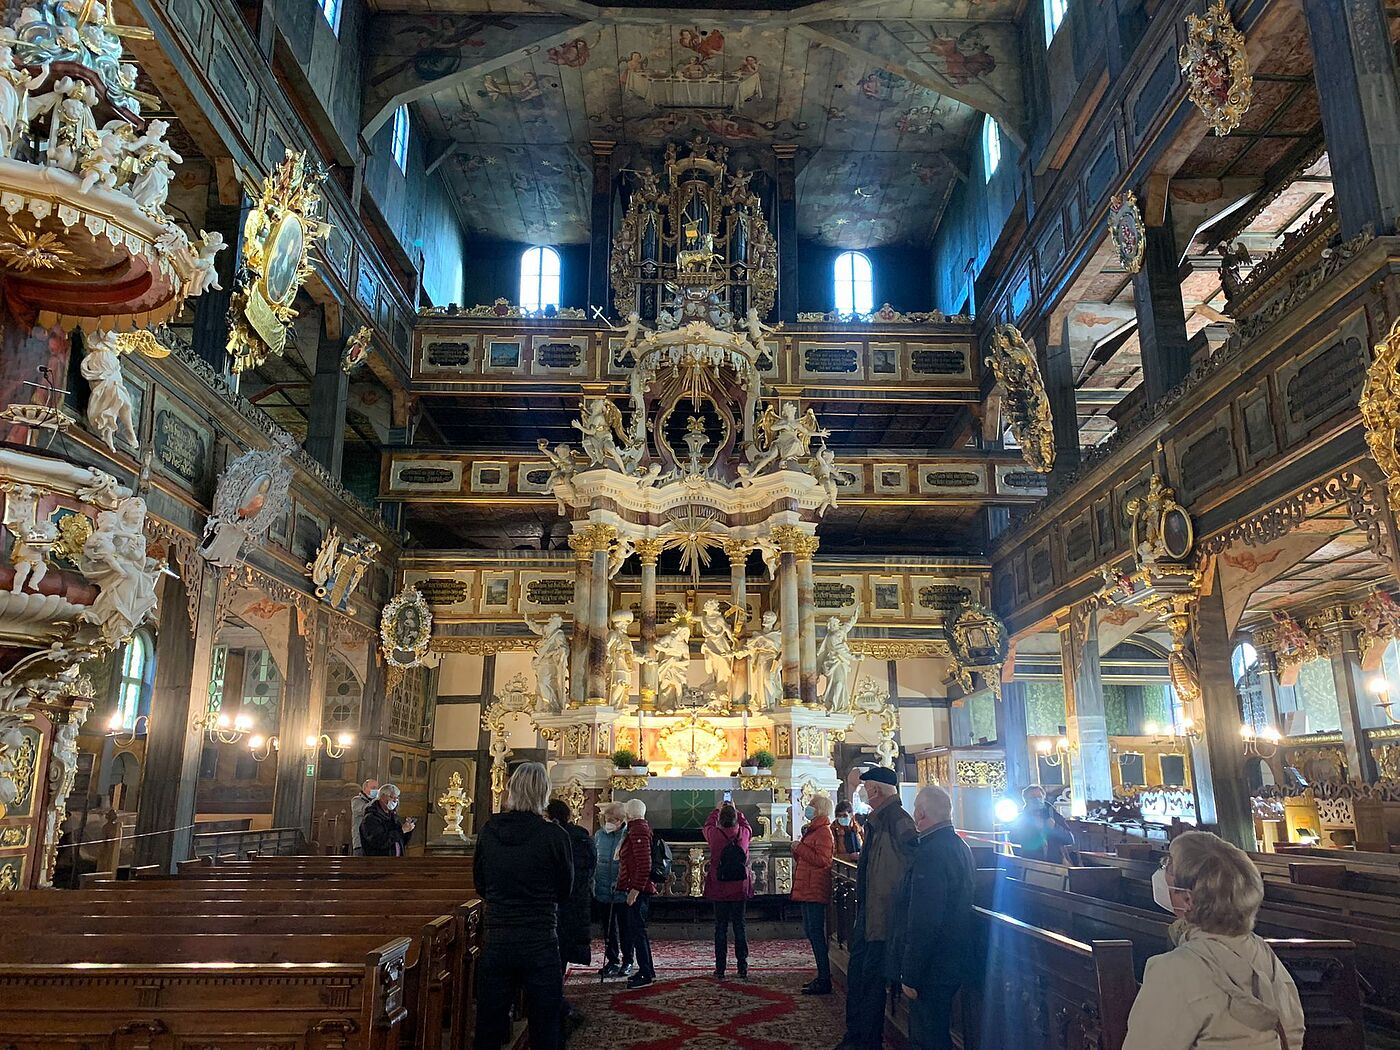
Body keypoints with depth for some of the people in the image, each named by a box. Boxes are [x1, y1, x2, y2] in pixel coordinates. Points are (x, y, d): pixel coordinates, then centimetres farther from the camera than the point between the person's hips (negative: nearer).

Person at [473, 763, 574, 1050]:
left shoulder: (489, 831, -3)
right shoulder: (554, 835, -13)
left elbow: (480, 886, 10)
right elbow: (565, 892, 0)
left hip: (496, 943, 3)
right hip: (540, 944, -3)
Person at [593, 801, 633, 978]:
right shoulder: (599, 835, 2)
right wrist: (591, 882, 8)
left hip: (623, 892, -4)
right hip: (603, 891, 5)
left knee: (624, 929, 9)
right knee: (608, 928, 15)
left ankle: (627, 962, 22)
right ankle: (612, 961, 28)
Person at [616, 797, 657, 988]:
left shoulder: (638, 831, -16)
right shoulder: (641, 828, 16)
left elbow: (644, 865, -23)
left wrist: (636, 889, -23)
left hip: (638, 889, -11)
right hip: (640, 888, 11)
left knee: (637, 931, -6)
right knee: (637, 930, 17)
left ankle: (646, 974, -2)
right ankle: (647, 970, 25)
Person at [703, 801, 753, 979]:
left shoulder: (715, 834, -9)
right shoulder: (744, 833, -5)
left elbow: (708, 825, 15)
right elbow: (747, 825, 20)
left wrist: (717, 810, 27)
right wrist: (735, 810, 30)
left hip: (720, 889, -1)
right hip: (740, 888, 1)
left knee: (720, 927, 4)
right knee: (740, 926, 8)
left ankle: (720, 968, 6)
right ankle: (743, 967, 10)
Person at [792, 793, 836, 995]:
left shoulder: (823, 832, -13)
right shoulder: (812, 830, 20)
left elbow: (822, 859, -24)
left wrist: (800, 848, -17)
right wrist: (797, 849, 6)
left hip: (815, 890, -11)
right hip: (807, 890, 11)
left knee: (816, 933, -8)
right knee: (811, 932, 14)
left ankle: (824, 981, -4)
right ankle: (822, 976, 21)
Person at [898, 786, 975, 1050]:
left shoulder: (930, 853, -23)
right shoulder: (961, 847, 8)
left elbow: (923, 922, -25)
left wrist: (910, 976, -19)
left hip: (934, 967, -10)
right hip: (956, 958, 10)